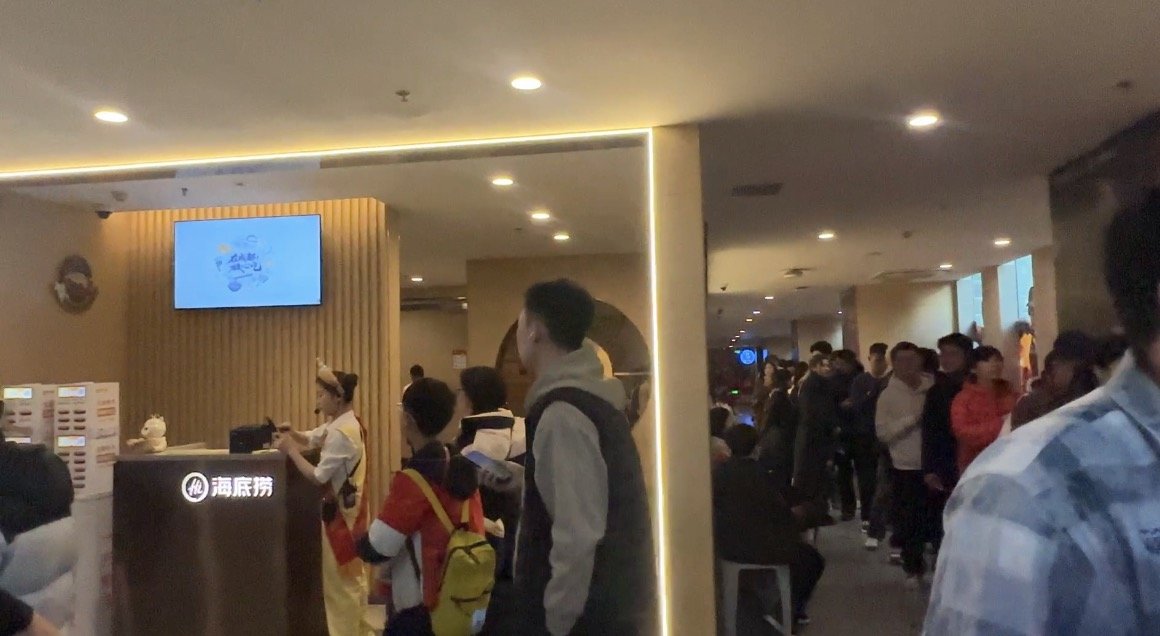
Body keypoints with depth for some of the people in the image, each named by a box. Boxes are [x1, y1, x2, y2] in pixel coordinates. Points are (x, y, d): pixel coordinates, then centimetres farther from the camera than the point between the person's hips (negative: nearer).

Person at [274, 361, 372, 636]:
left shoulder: (341, 433, -24)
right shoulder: (350, 423, 6)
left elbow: (318, 477, -22)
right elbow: (311, 439, 16)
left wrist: (291, 450, -15)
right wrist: (292, 434, -4)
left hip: (340, 513, -10)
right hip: (352, 510, 10)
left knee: (339, 582, 3)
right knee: (354, 576, 19)